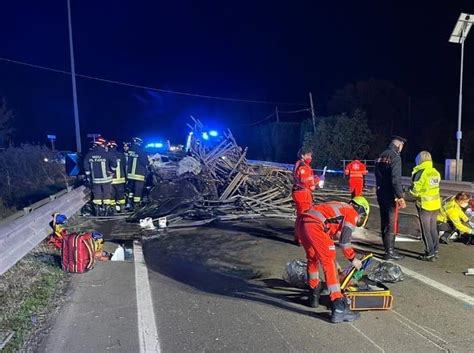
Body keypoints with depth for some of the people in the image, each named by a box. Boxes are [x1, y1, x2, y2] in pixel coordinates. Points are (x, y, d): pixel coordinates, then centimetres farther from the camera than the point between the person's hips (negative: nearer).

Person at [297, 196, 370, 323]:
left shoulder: (340, 208, 33)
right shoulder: (352, 213, 9)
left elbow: (330, 231, 39)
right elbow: (344, 241, 0)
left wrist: (331, 256, 47)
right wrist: (353, 259, 17)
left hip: (303, 222, 9)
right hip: (315, 226, -9)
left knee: (312, 259, 26)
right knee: (329, 264, -4)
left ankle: (313, 296, 37)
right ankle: (338, 308, -5)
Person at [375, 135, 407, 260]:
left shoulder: (381, 156, 12)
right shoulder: (395, 157, -15)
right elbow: (396, 179, -22)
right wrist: (400, 197, -21)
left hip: (380, 194, 9)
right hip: (390, 195, -9)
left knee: (384, 222, 15)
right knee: (391, 224, -2)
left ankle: (387, 248, 26)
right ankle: (390, 252, 4)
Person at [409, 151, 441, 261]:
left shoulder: (420, 172, -17)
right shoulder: (436, 172, 3)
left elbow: (414, 190, -12)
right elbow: (435, 186, 11)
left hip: (425, 205, -6)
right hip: (436, 205, 7)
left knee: (426, 230, 3)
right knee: (433, 228, 18)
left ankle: (430, 254, 8)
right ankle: (435, 250, 27)